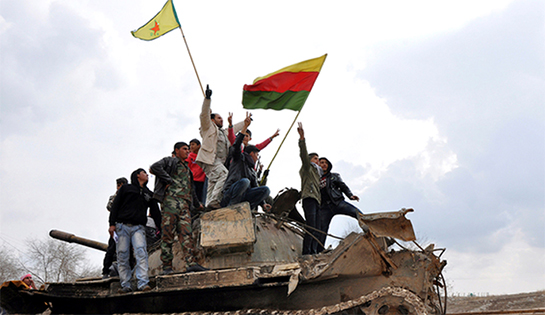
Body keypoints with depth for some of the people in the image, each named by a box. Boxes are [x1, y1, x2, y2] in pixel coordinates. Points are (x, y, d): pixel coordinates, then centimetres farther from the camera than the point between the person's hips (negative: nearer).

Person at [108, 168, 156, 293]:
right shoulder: (126, 188, 15)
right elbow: (115, 206, 9)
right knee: (122, 256, -5)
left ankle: (143, 283, -25)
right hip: (122, 226, -1)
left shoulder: (149, 194, 24)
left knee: (141, 252, -19)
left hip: (138, 227, 1)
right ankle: (125, 286, -2)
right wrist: (112, 224, -2)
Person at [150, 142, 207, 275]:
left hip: (185, 204, 6)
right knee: (168, 234, -7)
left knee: (186, 233, -8)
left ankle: (191, 263, -18)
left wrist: (197, 204, 38)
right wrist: (169, 180, -10)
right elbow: (155, 167, -10)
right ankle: (167, 266, -5)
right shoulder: (170, 161, 10)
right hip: (171, 199, -6)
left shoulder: (187, 169, 32)